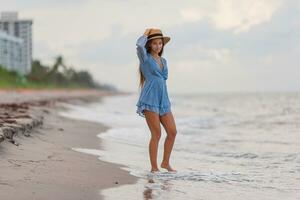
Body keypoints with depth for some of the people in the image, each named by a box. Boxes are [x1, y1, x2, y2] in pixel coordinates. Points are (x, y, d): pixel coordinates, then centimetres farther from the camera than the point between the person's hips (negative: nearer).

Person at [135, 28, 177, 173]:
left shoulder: (163, 61, 18)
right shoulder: (145, 57, -1)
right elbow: (139, 44, -22)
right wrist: (145, 35, -1)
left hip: (163, 101, 7)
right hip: (150, 101, -7)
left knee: (172, 132, 2)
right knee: (156, 134, -7)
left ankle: (165, 162, 18)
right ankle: (154, 167, 3)